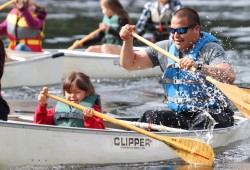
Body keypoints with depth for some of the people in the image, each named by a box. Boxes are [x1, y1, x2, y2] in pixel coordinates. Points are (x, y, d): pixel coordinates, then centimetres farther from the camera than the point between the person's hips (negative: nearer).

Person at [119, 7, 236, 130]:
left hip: (212, 112, -5)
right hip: (176, 113, 6)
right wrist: (128, 41, -3)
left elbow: (230, 76, -27)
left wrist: (198, 66, -40)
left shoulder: (210, 49, -8)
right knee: (149, 117, -21)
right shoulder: (165, 48, 11)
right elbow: (129, 64, 16)